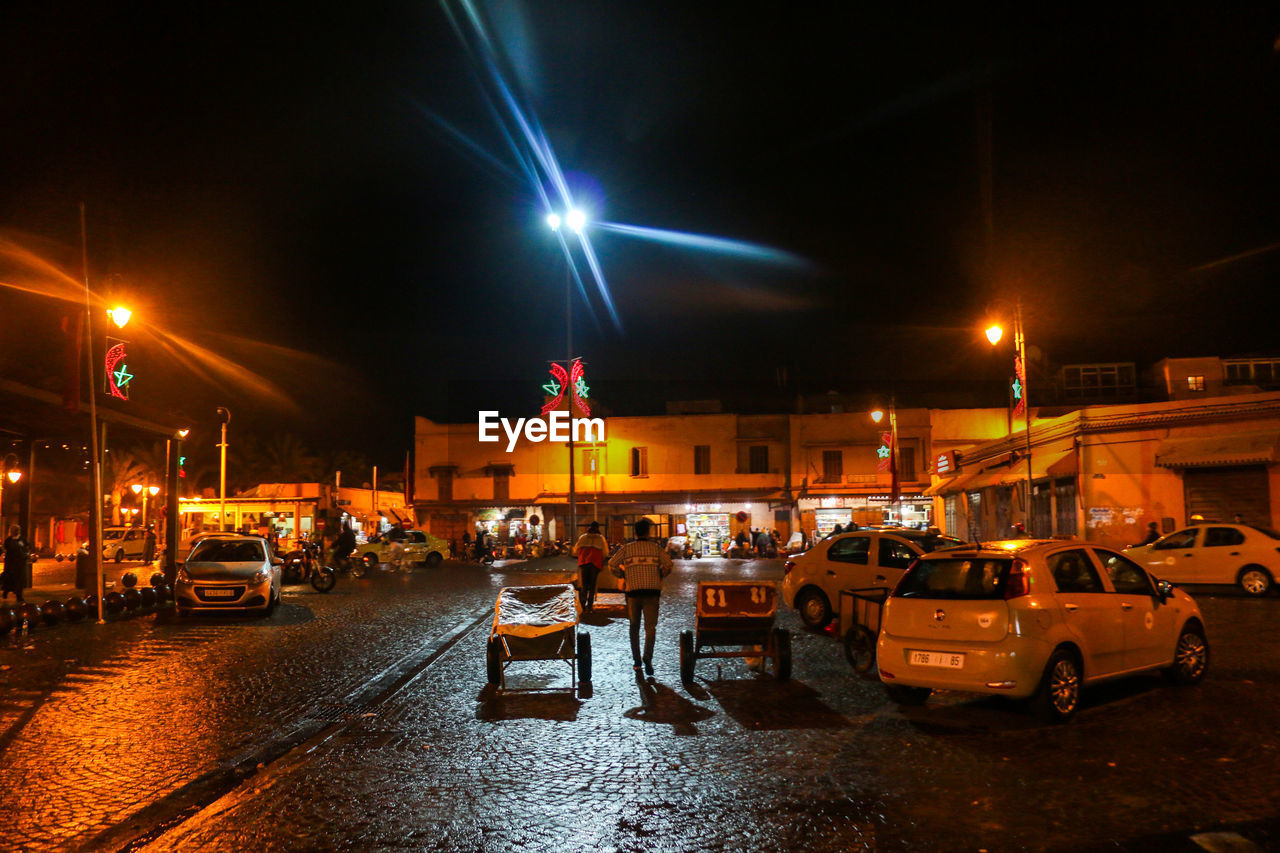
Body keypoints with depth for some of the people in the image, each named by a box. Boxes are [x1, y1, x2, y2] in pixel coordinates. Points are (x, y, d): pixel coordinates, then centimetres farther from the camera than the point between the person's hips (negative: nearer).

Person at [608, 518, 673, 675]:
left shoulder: (627, 548, 7)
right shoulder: (656, 547, 6)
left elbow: (612, 565, 0)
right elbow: (668, 564, -6)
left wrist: (623, 575, 17)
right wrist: (660, 575, 12)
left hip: (633, 592, 1)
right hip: (652, 591, -1)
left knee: (634, 627, 15)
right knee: (650, 627, -1)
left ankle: (637, 661, 15)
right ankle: (647, 657, -22)